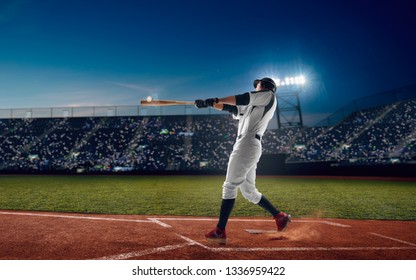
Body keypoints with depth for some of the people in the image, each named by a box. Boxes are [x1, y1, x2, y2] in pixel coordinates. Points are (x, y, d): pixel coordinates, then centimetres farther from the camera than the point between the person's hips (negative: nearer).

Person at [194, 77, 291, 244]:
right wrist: (209, 104, 10)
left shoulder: (269, 95, 6)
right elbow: (230, 108, 22)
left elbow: (243, 99, -6)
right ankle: (280, 217, 21)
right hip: (247, 147, 9)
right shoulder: (250, 107, 29)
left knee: (229, 186, -12)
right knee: (249, 192, 13)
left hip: (248, 144, -9)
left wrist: (216, 100, -3)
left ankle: (220, 232, -11)